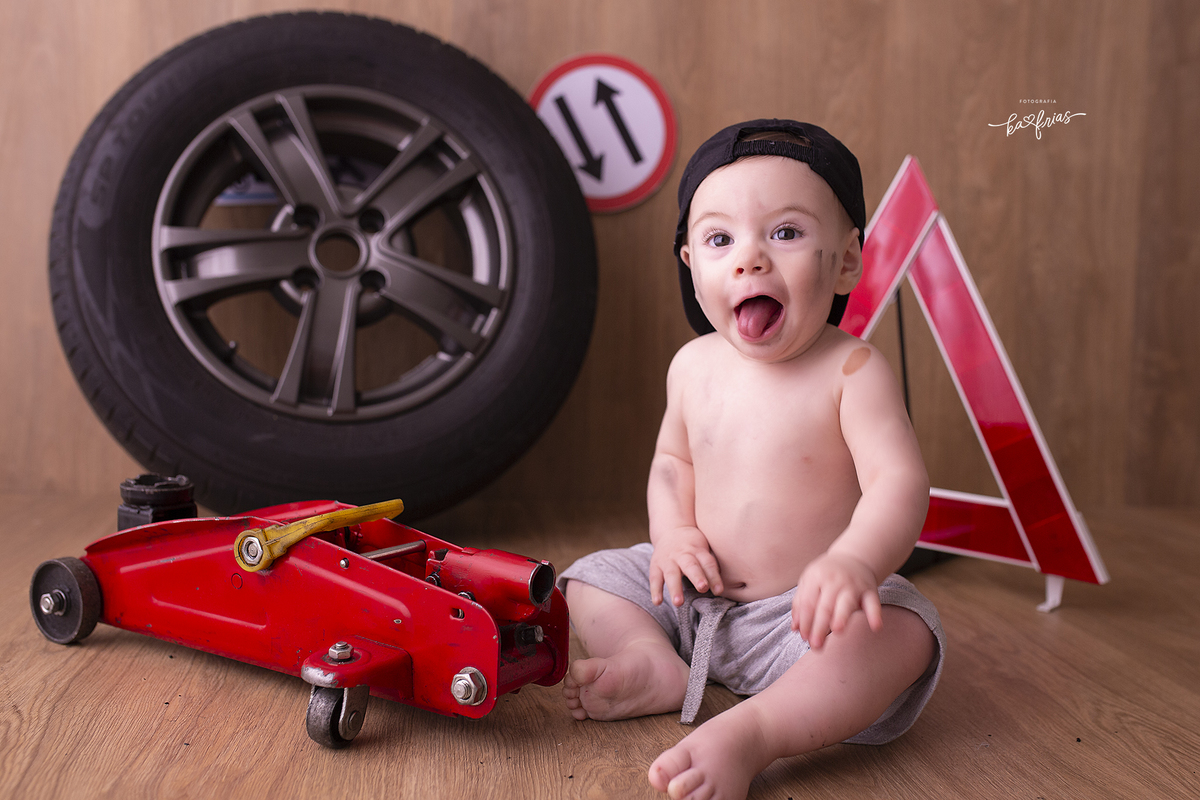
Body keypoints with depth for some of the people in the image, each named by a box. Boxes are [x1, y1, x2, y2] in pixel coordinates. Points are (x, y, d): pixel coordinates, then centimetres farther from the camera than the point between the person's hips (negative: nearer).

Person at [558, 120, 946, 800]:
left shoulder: (852, 371, -18)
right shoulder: (694, 366, -1)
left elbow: (899, 481, -28)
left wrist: (854, 561, -49)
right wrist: (673, 533, -8)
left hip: (805, 611, -5)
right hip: (702, 594, 6)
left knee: (900, 634, -33)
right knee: (591, 578, 3)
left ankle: (754, 731, -37)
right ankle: (658, 668, -18)